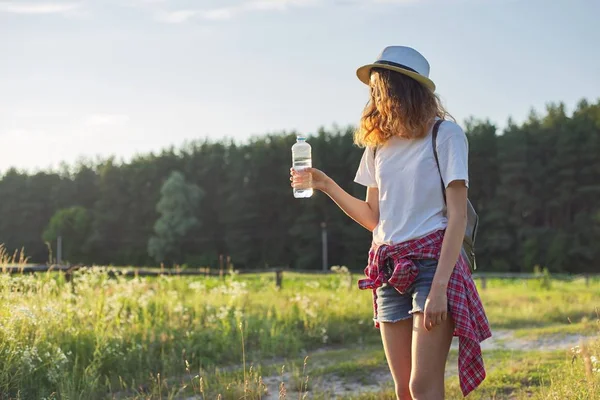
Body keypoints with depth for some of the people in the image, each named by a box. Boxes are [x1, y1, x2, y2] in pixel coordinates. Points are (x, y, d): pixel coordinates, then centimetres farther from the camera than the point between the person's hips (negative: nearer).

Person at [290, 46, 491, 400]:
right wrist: (324, 184, 7)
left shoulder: (444, 134, -4)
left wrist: (439, 287, -17)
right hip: (389, 273, 6)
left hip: (432, 263, -6)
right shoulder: (378, 144, 15)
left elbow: (457, 215, -9)